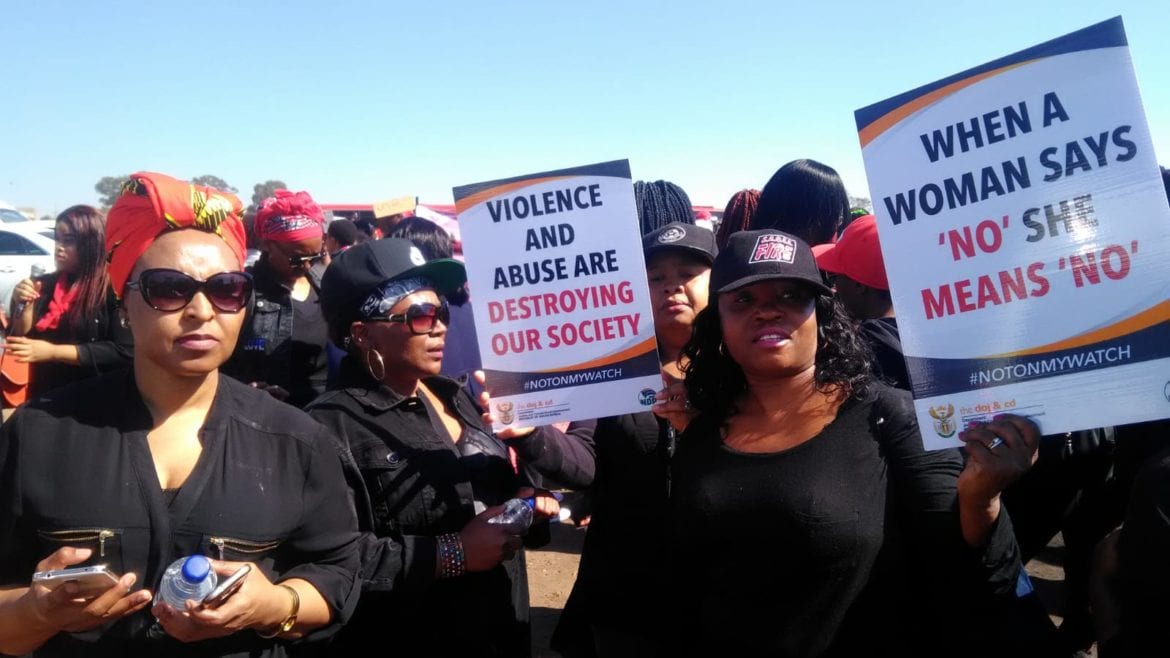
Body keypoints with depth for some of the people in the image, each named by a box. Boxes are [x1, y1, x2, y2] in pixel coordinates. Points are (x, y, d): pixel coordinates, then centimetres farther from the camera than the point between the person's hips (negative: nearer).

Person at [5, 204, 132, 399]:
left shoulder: (113, 289, -12)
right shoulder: (44, 285, 5)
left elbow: (124, 351, -20)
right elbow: (19, 341, 6)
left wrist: (53, 352, -20)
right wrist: (24, 306, -10)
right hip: (44, 396, 5)